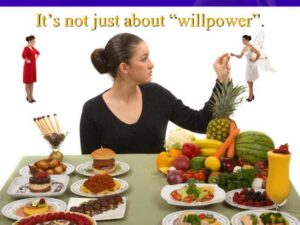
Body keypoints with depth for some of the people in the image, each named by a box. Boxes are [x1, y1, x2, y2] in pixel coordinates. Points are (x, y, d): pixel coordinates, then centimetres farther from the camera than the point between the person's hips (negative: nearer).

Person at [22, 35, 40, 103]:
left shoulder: (33, 48, 10)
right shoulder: (26, 48, -17)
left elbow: (38, 53, 28)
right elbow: (23, 55, -35)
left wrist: (35, 59, 15)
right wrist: (27, 61, -21)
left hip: (33, 66, 9)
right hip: (28, 66, -9)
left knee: (32, 81, 11)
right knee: (28, 82, 1)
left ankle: (31, 97, 19)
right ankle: (28, 97, 8)